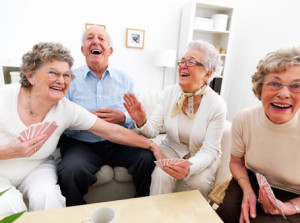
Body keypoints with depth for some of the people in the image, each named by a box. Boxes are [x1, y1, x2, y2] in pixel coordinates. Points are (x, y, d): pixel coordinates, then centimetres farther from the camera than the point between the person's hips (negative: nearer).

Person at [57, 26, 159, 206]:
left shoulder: (125, 79, 10)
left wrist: (123, 117, -15)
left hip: (119, 144, 2)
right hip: (81, 144, 0)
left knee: (149, 158, -24)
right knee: (70, 172, -30)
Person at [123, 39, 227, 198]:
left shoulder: (217, 105, -20)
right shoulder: (170, 93, -10)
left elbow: (209, 151, -20)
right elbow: (153, 130, -11)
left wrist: (188, 168, -40)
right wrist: (141, 122, -34)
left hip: (202, 154, -1)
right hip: (173, 148, 2)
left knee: (199, 182, -26)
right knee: (161, 175, -25)